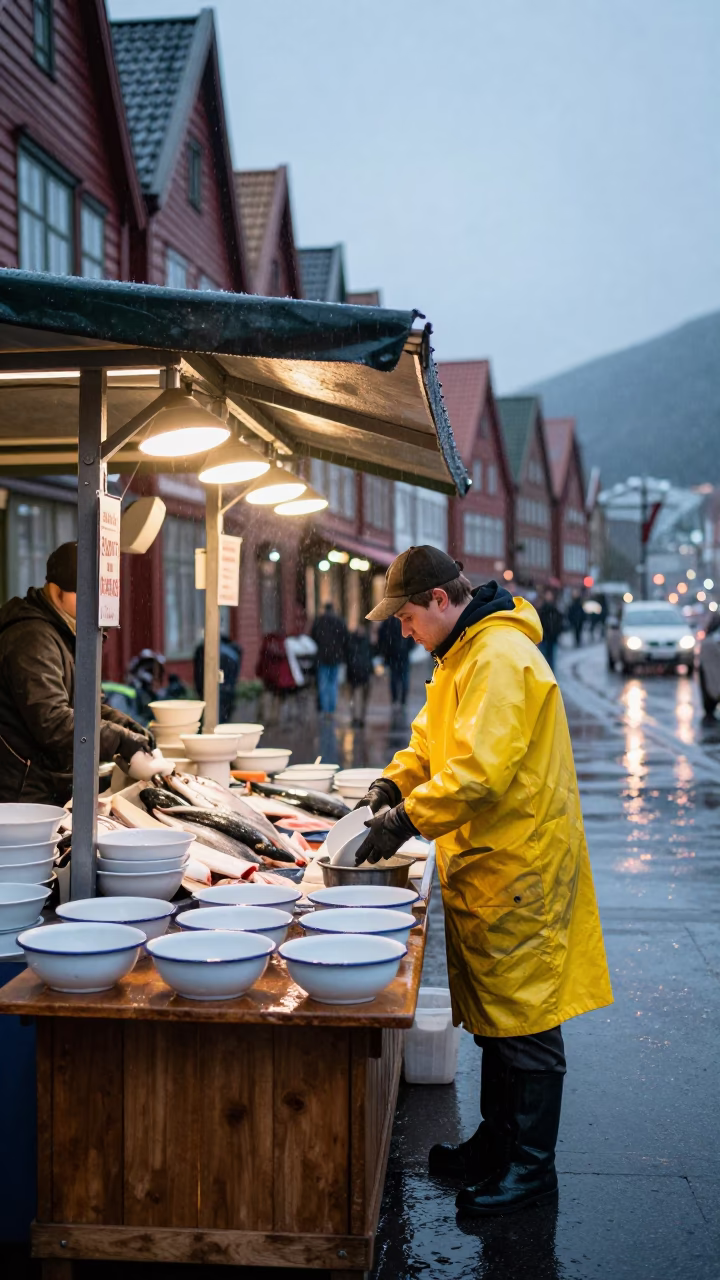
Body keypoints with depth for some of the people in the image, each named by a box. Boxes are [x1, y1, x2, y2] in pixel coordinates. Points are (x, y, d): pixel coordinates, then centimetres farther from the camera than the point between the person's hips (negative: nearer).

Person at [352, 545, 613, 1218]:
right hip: (486, 861, 10)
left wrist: (408, 820, -24)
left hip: (519, 865, -10)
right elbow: (434, 736, 22)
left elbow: (481, 768, -28)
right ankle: (497, 1140, 30)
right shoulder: (465, 654, 14)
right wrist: (395, 782, 5)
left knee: (523, 1017, -1)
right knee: (490, 1011, 18)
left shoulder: (500, 657, -20)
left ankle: (531, 1166, 11)